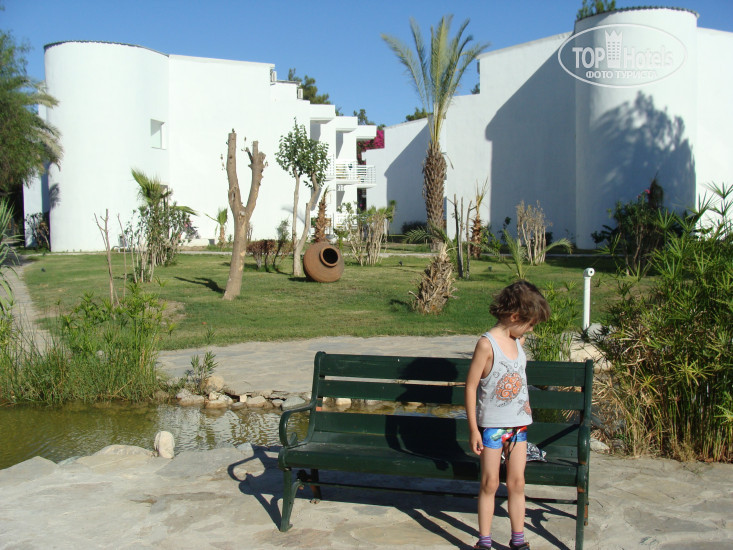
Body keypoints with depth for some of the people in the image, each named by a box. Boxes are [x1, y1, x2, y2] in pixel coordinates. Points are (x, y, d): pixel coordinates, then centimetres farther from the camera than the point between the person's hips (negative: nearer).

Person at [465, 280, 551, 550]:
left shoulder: (518, 341, 4)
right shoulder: (487, 343, -17)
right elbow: (470, 386, -15)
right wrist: (473, 429, -14)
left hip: (519, 424, 6)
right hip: (492, 425, -6)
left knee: (517, 483, 11)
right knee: (490, 484, 5)